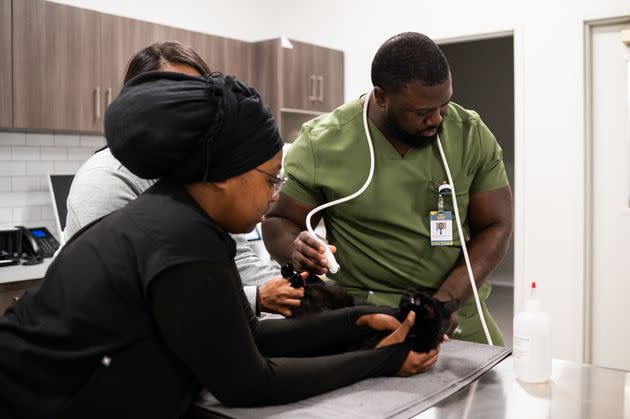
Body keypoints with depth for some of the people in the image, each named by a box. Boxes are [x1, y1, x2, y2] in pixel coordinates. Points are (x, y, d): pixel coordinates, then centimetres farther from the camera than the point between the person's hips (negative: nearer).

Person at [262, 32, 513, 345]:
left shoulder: (472, 134, -4)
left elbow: (495, 227, -1)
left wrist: (447, 299, -15)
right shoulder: (320, 143, -10)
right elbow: (278, 221, 0)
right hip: (364, 319, -2)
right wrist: (296, 249, -24)